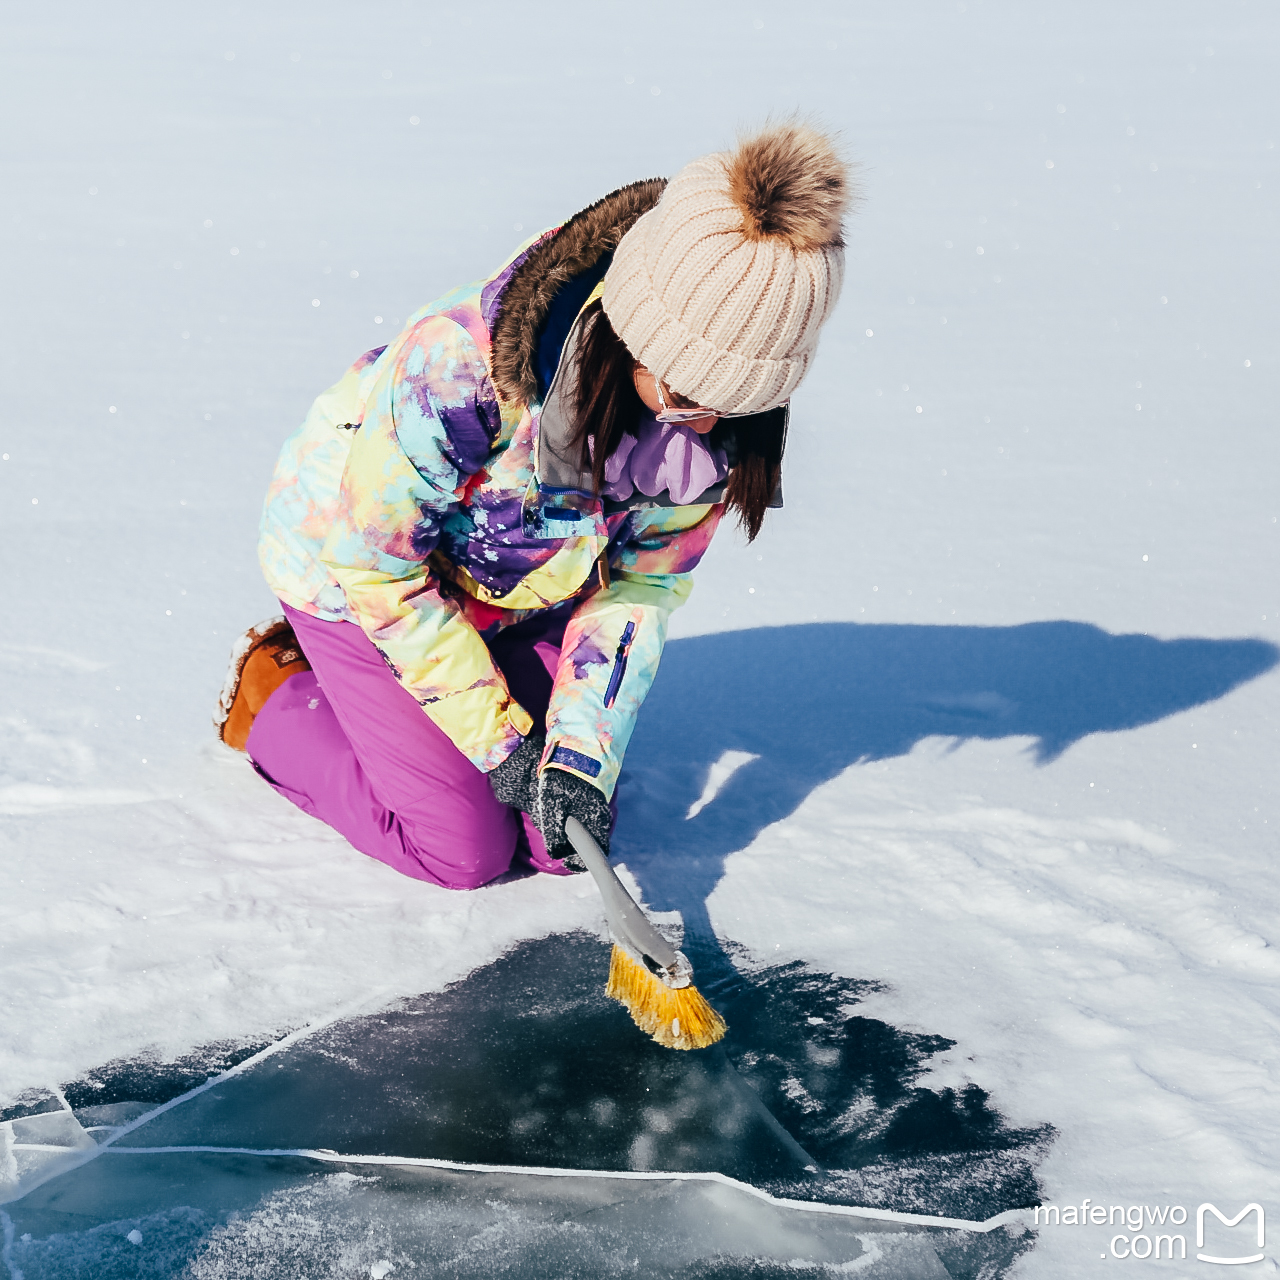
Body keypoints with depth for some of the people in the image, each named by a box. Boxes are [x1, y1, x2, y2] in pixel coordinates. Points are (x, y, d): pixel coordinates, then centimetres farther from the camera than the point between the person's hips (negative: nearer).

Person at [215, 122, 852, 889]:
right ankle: (274, 693, 15)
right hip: (351, 566, -5)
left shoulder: (717, 423, -23)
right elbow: (376, 564, -25)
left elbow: (642, 585, -10)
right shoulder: (463, 365, -39)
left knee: (563, 837, 2)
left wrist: (584, 751, -20)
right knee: (466, 849, -7)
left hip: (522, 594, 5)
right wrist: (497, 736, -20)